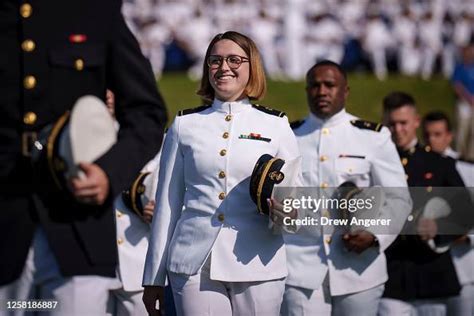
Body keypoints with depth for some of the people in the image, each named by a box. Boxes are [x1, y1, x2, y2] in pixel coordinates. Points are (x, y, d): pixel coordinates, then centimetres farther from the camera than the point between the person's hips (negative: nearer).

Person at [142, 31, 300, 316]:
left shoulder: (276, 125, 10)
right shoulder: (185, 125, 11)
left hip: (258, 267, 0)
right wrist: (154, 278, 9)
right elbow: (167, 204, 11)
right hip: (193, 266, 0)